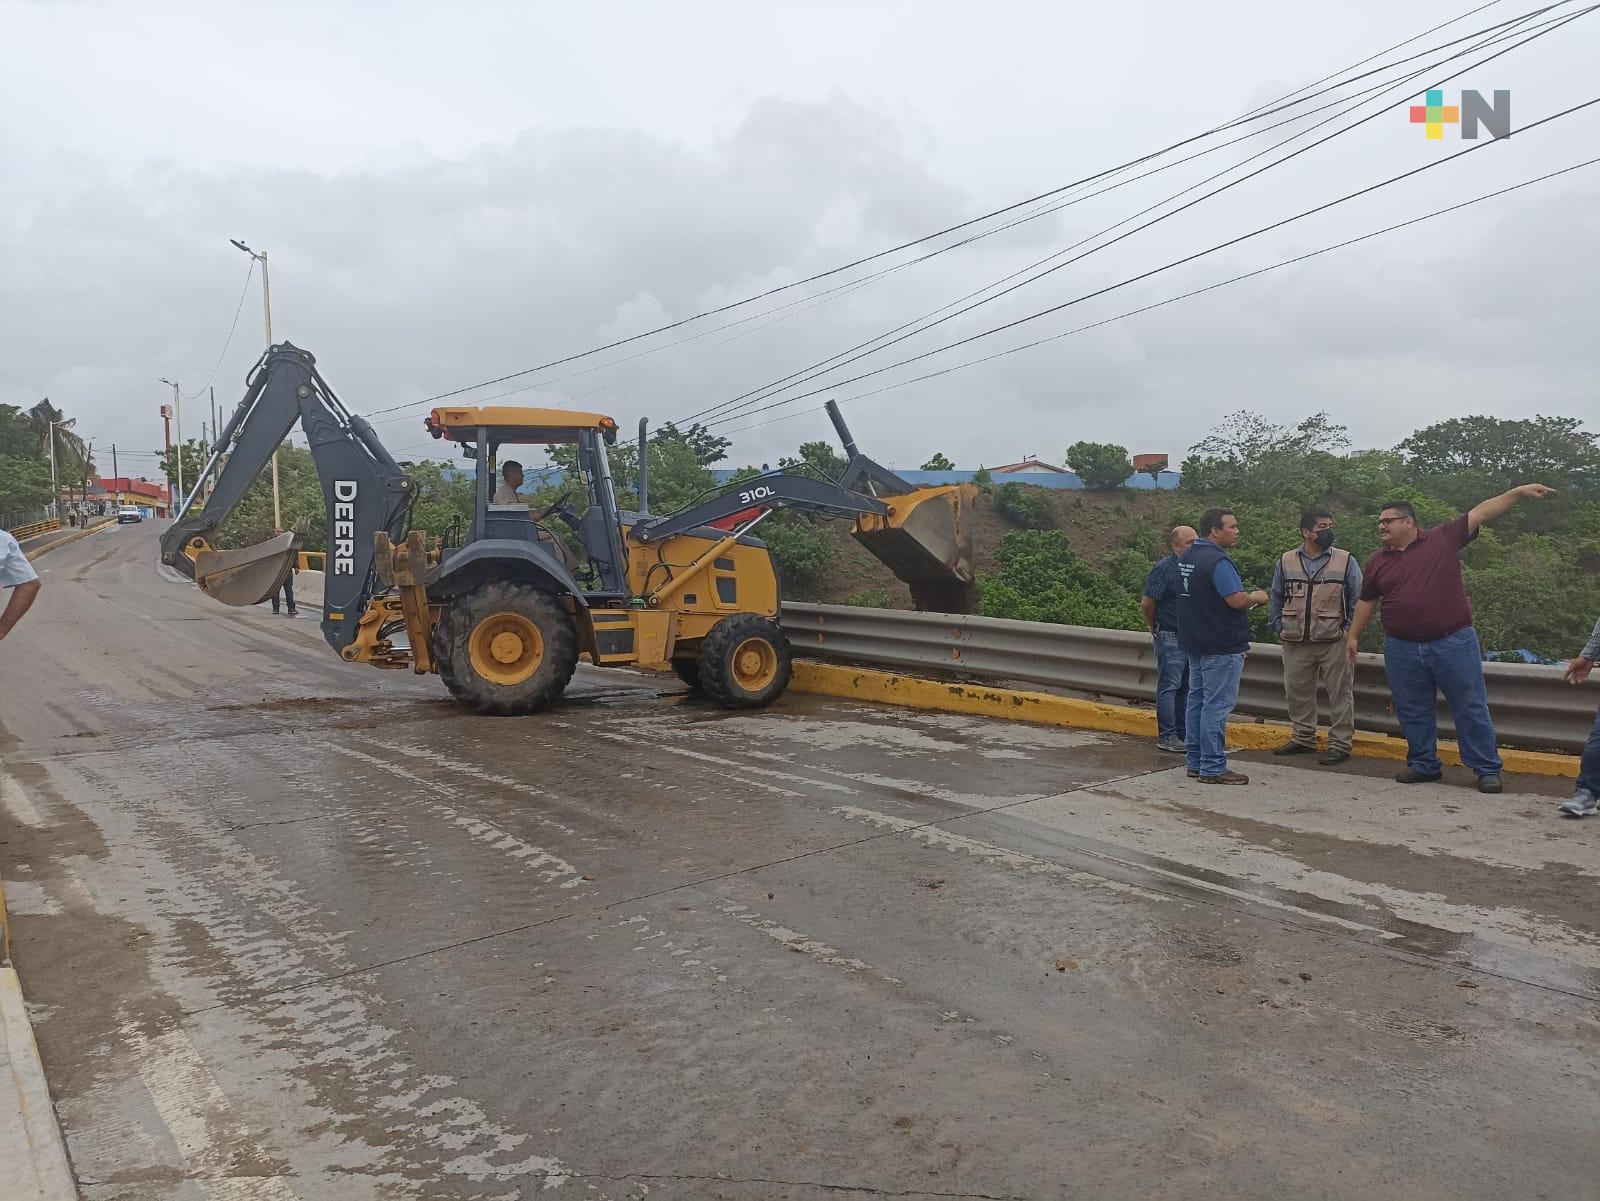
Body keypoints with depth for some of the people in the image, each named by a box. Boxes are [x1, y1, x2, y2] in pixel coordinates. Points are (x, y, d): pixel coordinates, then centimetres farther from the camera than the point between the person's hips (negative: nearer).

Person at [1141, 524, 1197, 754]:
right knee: (1169, 687, -4)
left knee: (1186, 688, 12)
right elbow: (1147, 602, -10)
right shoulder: (1164, 568, -12)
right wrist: (1155, 629, 2)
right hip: (1170, 638, -7)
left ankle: (1182, 734, 21)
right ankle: (1166, 737, 0)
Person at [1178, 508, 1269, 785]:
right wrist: (1257, 597, -4)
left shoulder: (1186, 558, 11)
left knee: (1197, 701, 13)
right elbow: (1237, 600, -24)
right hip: (1221, 647, -9)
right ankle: (1213, 768, -2)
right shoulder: (1218, 561, -19)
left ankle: (1196, 762, 20)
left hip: (1195, 643, 10)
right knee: (1217, 705, -5)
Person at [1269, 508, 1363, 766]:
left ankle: (1340, 743, 9)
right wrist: (1279, 627, 5)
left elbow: (1359, 599, 2)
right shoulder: (1286, 561, 6)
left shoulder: (1345, 561, 0)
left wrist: (1348, 630, -5)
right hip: (1295, 643, 3)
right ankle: (1303, 739, 25)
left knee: (1340, 693, 0)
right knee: (1296, 691, 10)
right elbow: (1276, 598, 14)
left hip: (1334, 641, -3)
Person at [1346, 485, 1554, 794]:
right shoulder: (1378, 561, 10)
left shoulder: (1444, 539, 0)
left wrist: (1518, 492, -11)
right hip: (1402, 650, 3)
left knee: (1472, 709, 3)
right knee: (1412, 713, 10)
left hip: (1453, 643, -3)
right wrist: (1353, 635, 17)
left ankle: (1487, 769, 12)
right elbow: (1366, 601, 17)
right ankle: (1423, 765, 24)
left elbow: (1480, 513, -3)